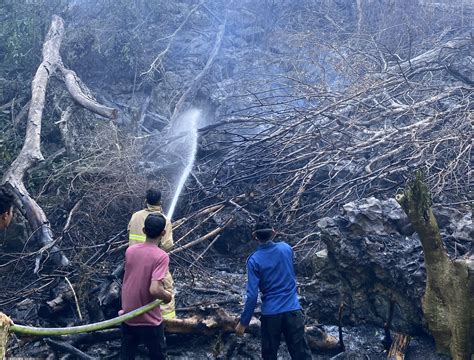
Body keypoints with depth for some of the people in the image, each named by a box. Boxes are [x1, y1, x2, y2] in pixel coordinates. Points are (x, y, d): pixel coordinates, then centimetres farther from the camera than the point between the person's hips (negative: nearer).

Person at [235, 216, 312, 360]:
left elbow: (252, 295, -13)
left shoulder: (254, 260, -10)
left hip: (270, 313, -2)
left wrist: (243, 322, -4)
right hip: (293, 310, 2)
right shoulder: (286, 248, 0)